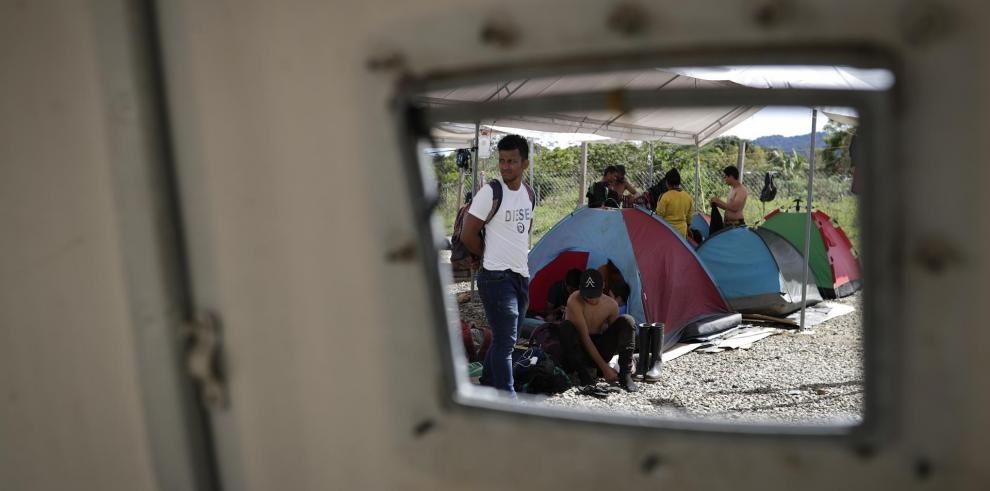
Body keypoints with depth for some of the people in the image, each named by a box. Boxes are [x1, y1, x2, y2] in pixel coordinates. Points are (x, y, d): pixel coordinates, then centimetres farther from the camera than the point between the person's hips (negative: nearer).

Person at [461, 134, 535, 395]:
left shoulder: (528, 194, 8)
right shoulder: (490, 192, -12)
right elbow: (468, 235, -11)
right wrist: (492, 257, 1)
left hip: (521, 276, 7)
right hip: (497, 278, -7)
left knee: (502, 340, 14)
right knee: (506, 341, -9)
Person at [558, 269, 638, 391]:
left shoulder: (611, 305, -7)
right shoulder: (574, 301, -22)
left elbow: (616, 334, 5)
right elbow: (584, 337, -25)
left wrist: (628, 361, -8)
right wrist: (604, 367, -28)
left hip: (599, 351, 4)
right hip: (580, 352, -3)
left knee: (627, 321, -17)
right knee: (566, 327, -35)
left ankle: (625, 375, -20)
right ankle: (583, 375, -24)